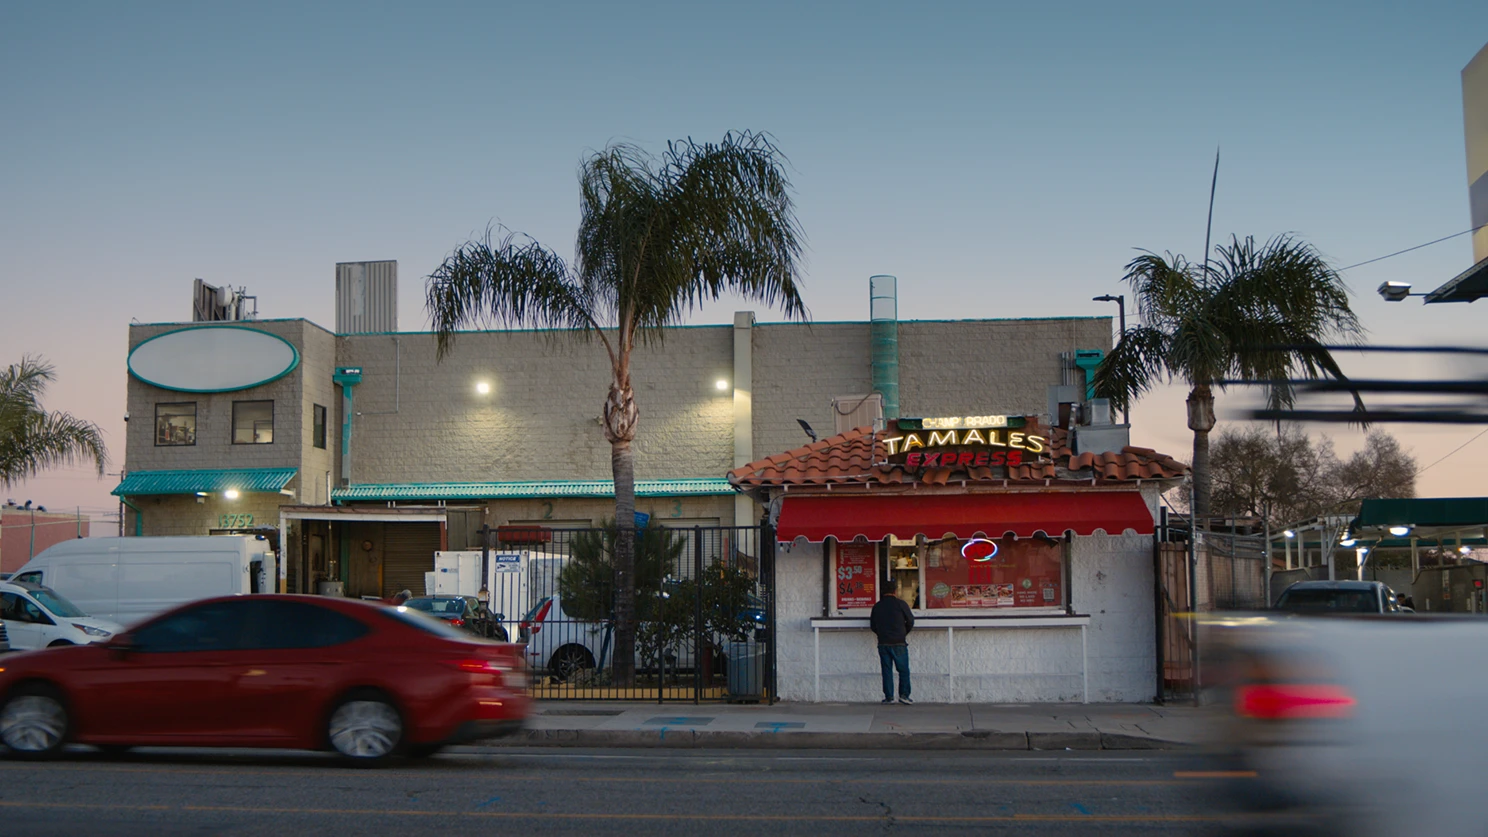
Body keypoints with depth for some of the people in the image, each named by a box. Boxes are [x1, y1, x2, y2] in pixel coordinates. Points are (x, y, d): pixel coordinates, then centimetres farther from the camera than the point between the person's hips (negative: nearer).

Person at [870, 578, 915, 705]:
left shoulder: (877, 606, 6)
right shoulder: (900, 604, -5)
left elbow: (873, 626, 10)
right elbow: (910, 621, 1)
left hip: (883, 643, 3)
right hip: (899, 642, -3)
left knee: (886, 670, 7)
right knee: (903, 670, 4)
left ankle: (889, 697, 6)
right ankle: (904, 694, -3)